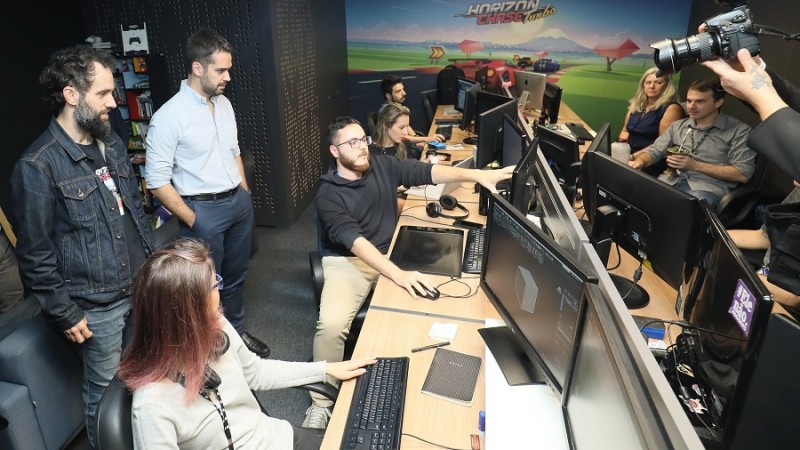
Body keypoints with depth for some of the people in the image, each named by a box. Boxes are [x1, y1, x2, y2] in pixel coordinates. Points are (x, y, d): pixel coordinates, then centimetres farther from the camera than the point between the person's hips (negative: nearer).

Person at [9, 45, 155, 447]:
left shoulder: (111, 142, 3)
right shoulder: (38, 166, -19)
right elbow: (35, 255, -14)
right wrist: (65, 313, -10)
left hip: (141, 286, 7)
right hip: (97, 305, -6)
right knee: (105, 388, 13)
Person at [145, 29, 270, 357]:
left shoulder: (224, 103, 5)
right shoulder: (168, 116, -17)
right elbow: (157, 182, -16)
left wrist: (245, 194, 12)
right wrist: (193, 221, -14)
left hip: (239, 202, 7)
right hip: (204, 210, -7)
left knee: (236, 275, 20)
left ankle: (237, 333, 40)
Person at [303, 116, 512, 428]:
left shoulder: (383, 166, 0)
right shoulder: (328, 195, -13)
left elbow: (427, 172, -9)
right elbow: (353, 240, -26)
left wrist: (477, 175, -26)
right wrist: (399, 275, -39)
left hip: (390, 254, 4)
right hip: (348, 261, -4)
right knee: (331, 324, -28)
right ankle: (321, 402, -4)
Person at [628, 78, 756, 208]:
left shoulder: (739, 131, 4)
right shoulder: (677, 126, 19)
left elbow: (743, 174, -3)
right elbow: (654, 151, 17)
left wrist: (695, 165, -7)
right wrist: (639, 161, -8)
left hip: (708, 187, -4)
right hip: (670, 181, 4)